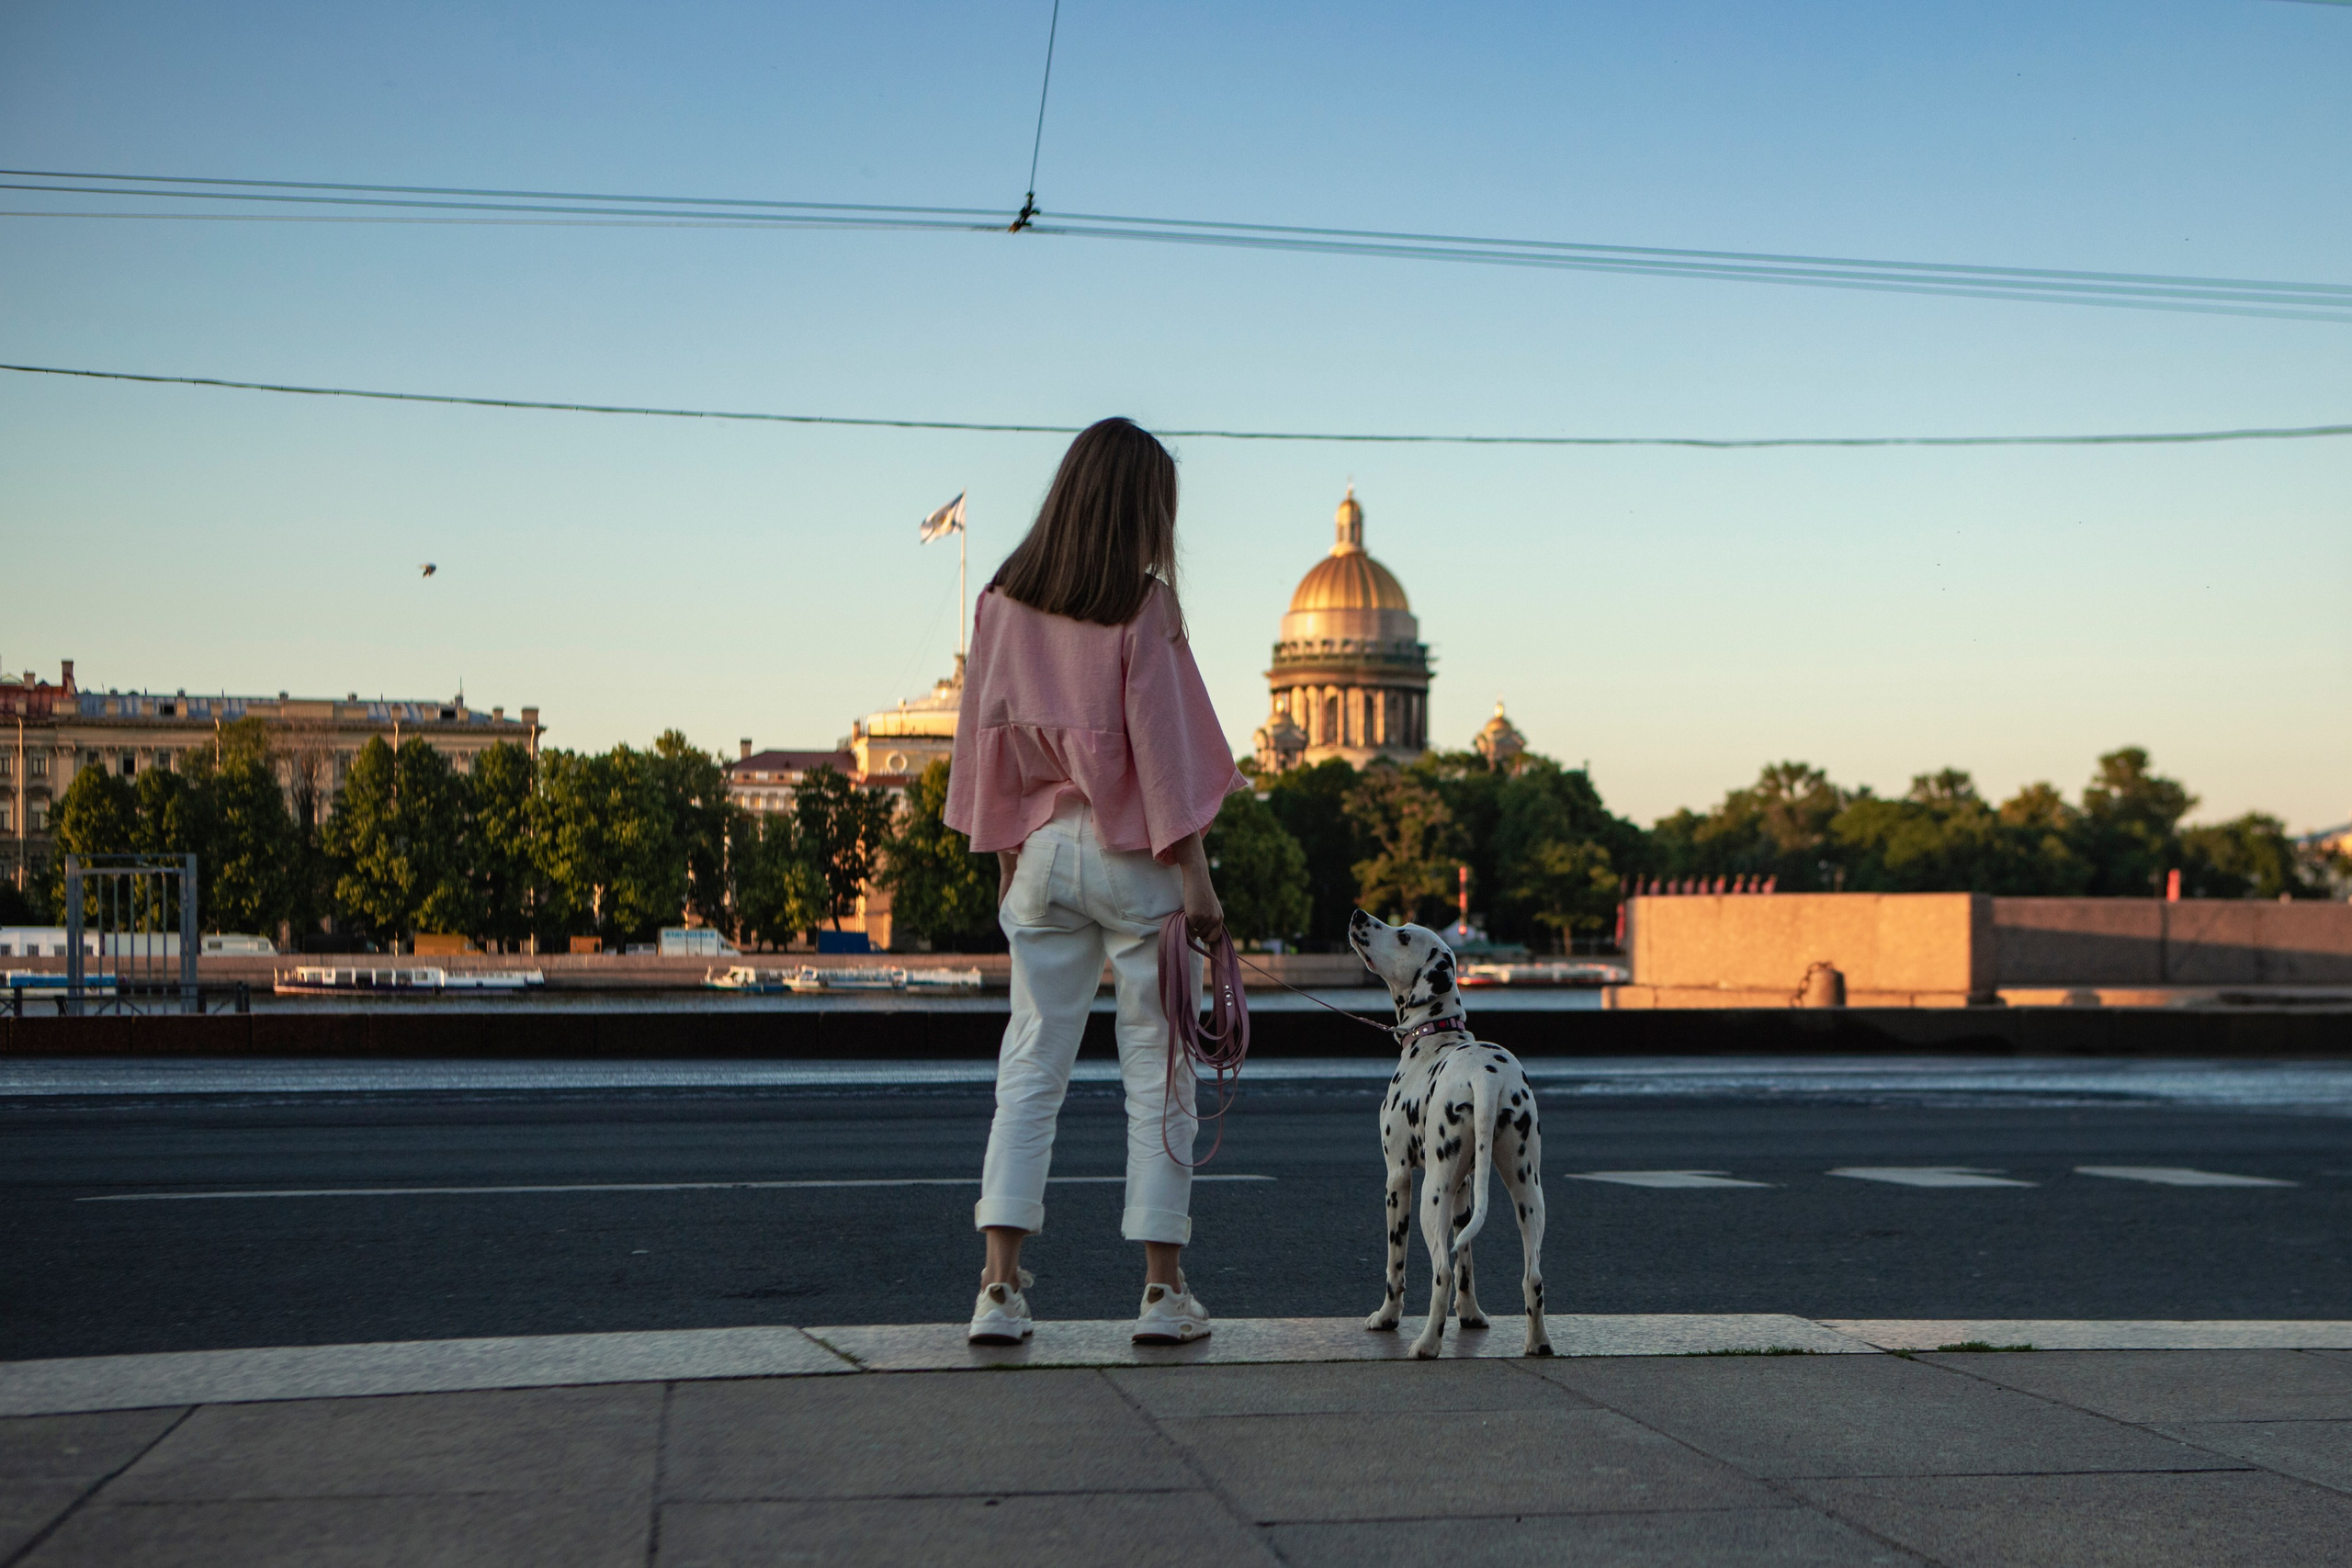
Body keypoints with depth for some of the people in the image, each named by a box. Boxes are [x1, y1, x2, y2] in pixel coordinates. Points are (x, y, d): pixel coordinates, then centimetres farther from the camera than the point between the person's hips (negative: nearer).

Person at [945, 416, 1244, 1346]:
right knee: (1157, 1072, 4)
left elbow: (988, 739, 8)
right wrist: (1195, 877, -6)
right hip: (1133, 855, -4)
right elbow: (1164, 745, -10)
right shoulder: (1141, 606, -9)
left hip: (1041, 850, 4)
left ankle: (1001, 1286, 0)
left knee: (1030, 1068, 6)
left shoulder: (1004, 600, 4)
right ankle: (1164, 1288, 6)